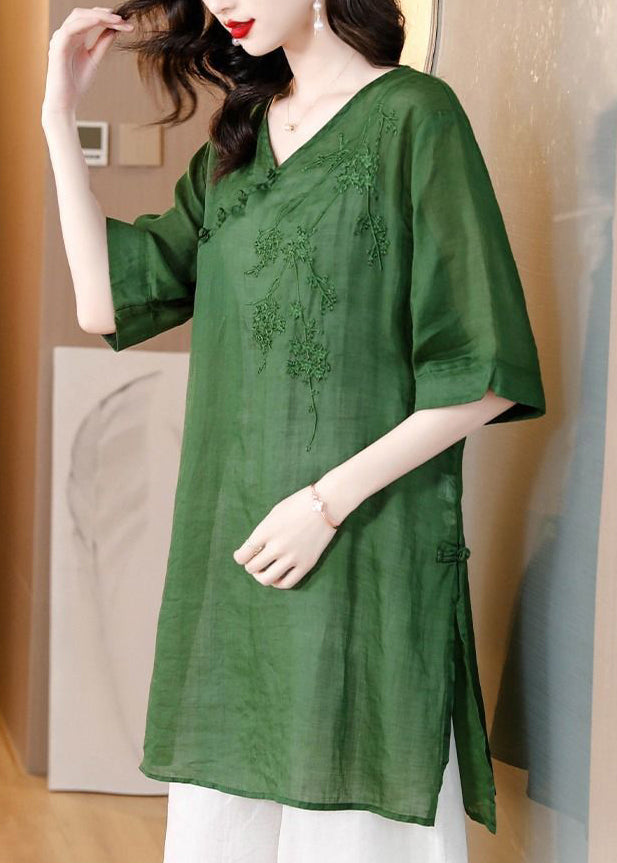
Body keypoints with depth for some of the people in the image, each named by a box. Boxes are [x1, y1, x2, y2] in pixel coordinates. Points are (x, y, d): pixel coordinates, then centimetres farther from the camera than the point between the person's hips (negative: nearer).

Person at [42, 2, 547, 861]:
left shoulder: (413, 115, -6)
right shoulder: (236, 145, 15)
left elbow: (487, 373, -10)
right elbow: (107, 302, 9)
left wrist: (328, 502, -15)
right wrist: (59, 117, 6)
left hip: (366, 552, -6)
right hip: (233, 548, 6)